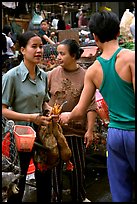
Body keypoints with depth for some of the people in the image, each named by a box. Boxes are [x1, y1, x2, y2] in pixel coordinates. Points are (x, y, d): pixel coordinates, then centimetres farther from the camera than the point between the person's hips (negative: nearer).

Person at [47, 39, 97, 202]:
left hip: (76, 129, -1)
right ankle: (56, 197, 29)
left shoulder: (85, 76, -6)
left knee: (78, 166, 13)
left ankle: (79, 197, 34)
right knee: (55, 166, 11)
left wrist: (90, 130, -8)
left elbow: (91, 106, -6)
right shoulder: (52, 74, -2)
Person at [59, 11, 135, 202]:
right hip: (132, 131, -4)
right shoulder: (130, 57, -11)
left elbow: (79, 111, 9)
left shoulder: (93, 70, 4)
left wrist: (67, 116, 30)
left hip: (115, 133, 4)